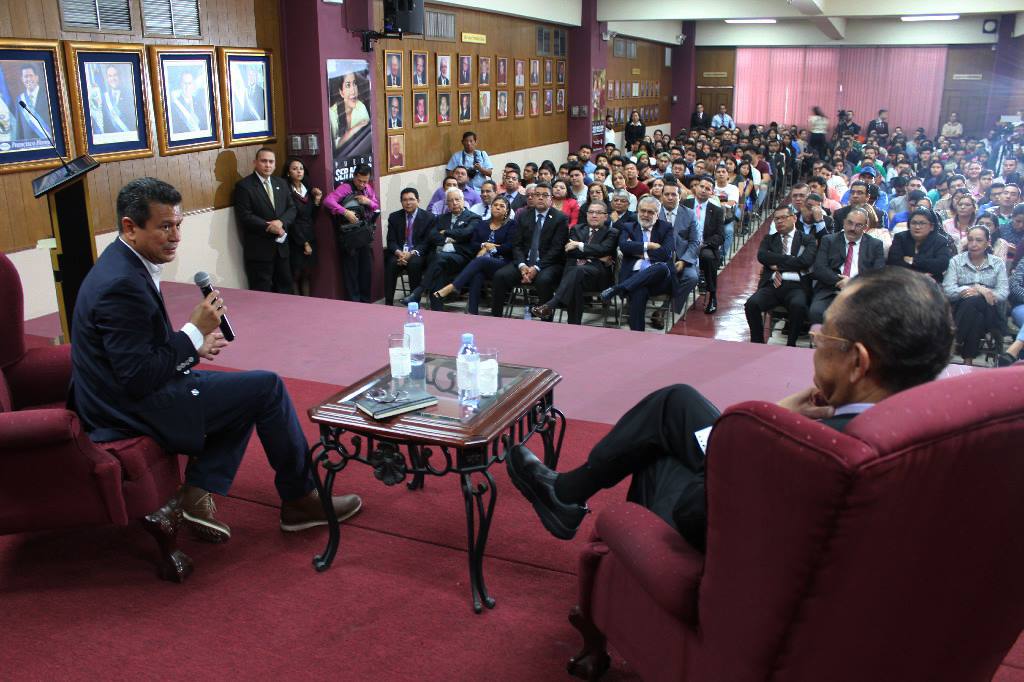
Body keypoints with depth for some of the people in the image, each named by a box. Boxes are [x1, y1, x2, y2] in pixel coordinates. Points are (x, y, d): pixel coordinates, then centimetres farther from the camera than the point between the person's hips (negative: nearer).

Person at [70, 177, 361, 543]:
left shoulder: (123, 265, 6)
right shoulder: (123, 284, -25)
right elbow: (139, 379, -26)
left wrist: (193, 346, 4)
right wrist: (194, 332, -18)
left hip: (123, 393, 10)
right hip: (136, 410, -10)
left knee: (249, 389, 19)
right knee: (268, 386, -6)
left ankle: (199, 492, 9)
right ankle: (300, 499, 8)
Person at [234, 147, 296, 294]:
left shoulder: (281, 183, 13)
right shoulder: (244, 185, -7)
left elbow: (292, 209, 7)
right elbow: (245, 217, -15)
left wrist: (281, 222, -13)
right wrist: (270, 227, -19)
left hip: (282, 246, 6)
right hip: (259, 249, -6)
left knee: (285, 289, 13)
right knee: (262, 293, 0)